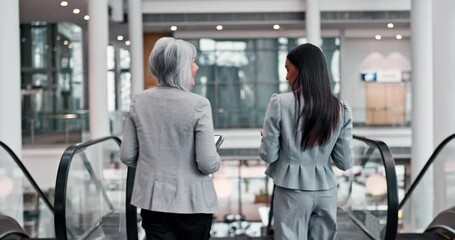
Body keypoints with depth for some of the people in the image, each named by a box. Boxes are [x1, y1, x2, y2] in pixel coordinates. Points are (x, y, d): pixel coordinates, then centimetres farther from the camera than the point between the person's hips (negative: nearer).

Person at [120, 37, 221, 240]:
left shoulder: (140, 101, -2)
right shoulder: (198, 104, -15)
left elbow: (127, 156, 2)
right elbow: (208, 164, -17)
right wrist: (215, 160, 5)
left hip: (152, 200, 3)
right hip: (192, 202, -3)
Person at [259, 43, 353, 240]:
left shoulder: (280, 103, -12)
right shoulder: (340, 109, -2)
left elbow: (268, 155, -8)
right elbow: (344, 162, 1)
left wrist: (266, 136, 12)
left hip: (292, 190, -3)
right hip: (326, 190, 3)